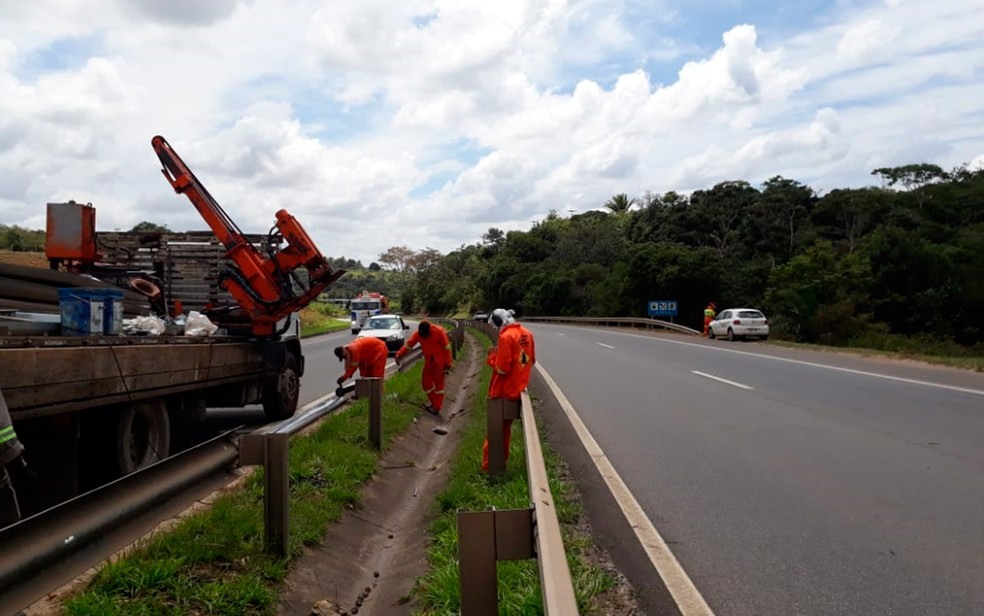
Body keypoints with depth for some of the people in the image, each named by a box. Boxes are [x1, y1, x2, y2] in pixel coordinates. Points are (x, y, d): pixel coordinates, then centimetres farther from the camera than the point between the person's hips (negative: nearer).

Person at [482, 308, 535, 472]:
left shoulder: (506, 337, -22)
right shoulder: (527, 334, 3)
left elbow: (502, 368, -24)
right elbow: (532, 360, 14)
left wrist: (492, 357, -6)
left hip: (503, 391, -7)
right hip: (518, 388, 7)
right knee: (505, 426, 19)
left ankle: (488, 465, 9)